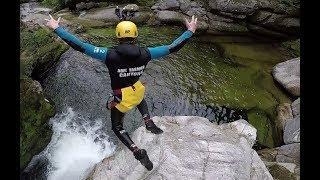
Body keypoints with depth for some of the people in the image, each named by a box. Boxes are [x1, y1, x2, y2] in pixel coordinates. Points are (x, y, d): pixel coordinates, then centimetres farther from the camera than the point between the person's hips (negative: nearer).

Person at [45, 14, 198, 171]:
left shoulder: (110, 55, -25)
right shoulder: (145, 53, -18)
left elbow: (80, 46, -20)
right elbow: (172, 47, -10)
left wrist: (56, 28, -7)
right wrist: (190, 32, 2)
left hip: (122, 98, -3)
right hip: (137, 91, 3)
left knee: (117, 127, 21)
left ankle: (137, 152, 3)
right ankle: (148, 122, 23)